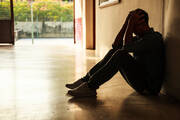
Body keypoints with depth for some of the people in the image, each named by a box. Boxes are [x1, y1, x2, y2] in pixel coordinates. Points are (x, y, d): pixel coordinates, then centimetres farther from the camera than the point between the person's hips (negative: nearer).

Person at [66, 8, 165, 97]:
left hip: (149, 87, -9)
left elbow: (126, 47, -25)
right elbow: (116, 46, 4)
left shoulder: (154, 37, -15)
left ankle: (90, 87, -23)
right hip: (140, 82, 9)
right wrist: (126, 23, -1)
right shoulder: (139, 37, 13)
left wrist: (131, 22, -17)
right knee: (113, 52, 1)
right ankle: (86, 80, -6)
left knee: (121, 55, -25)